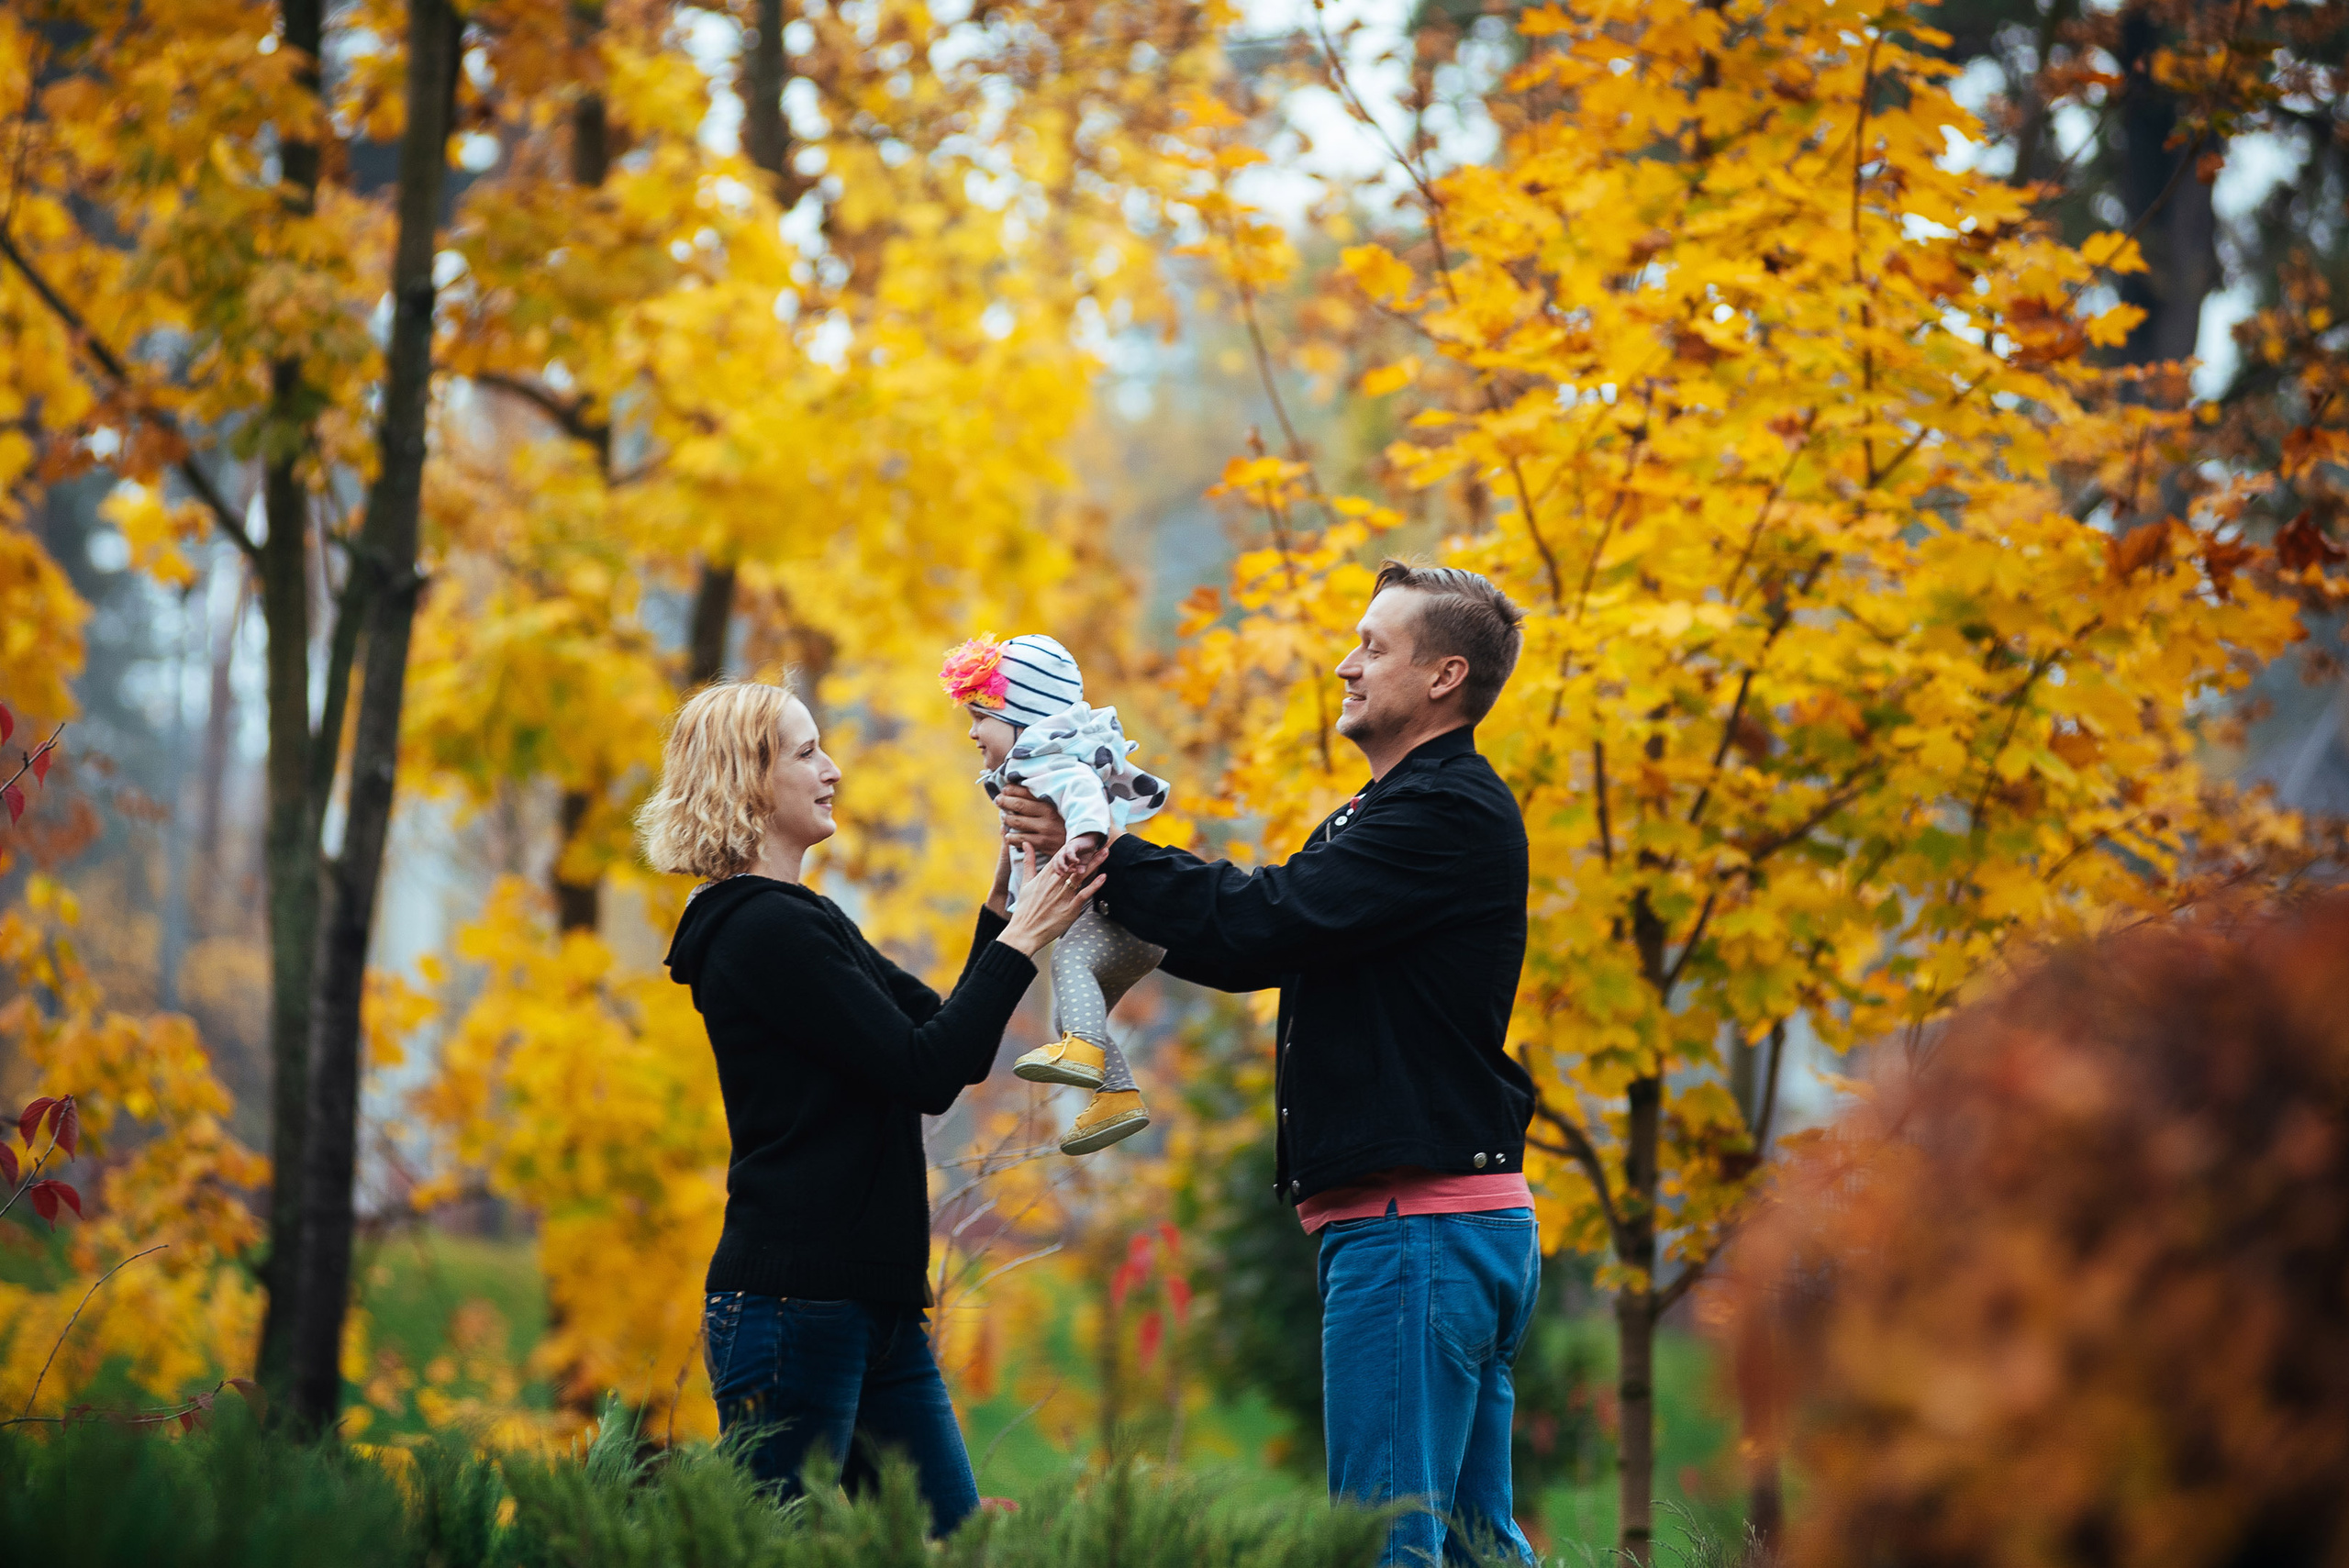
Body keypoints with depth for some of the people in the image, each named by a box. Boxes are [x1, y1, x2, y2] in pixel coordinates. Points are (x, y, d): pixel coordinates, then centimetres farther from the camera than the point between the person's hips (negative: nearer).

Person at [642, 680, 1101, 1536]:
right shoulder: (762, 931, -13)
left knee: (954, 1543, 7)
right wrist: (1020, 942, -12)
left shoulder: (806, 921, 19)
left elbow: (954, 1043, 18)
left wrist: (1001, 909, 10)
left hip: (875, 1304, 10)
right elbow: (925, 1072, -17)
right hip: (791, 1301, -10)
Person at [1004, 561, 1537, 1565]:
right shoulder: (1393, 813, 23)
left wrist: (1096, 850, -10)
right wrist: (1097, 866, 5)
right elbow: (1261, 943, 17)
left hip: (1416, 1220, -11)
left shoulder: (1447, 813, -12)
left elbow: (1258, 924, -19)